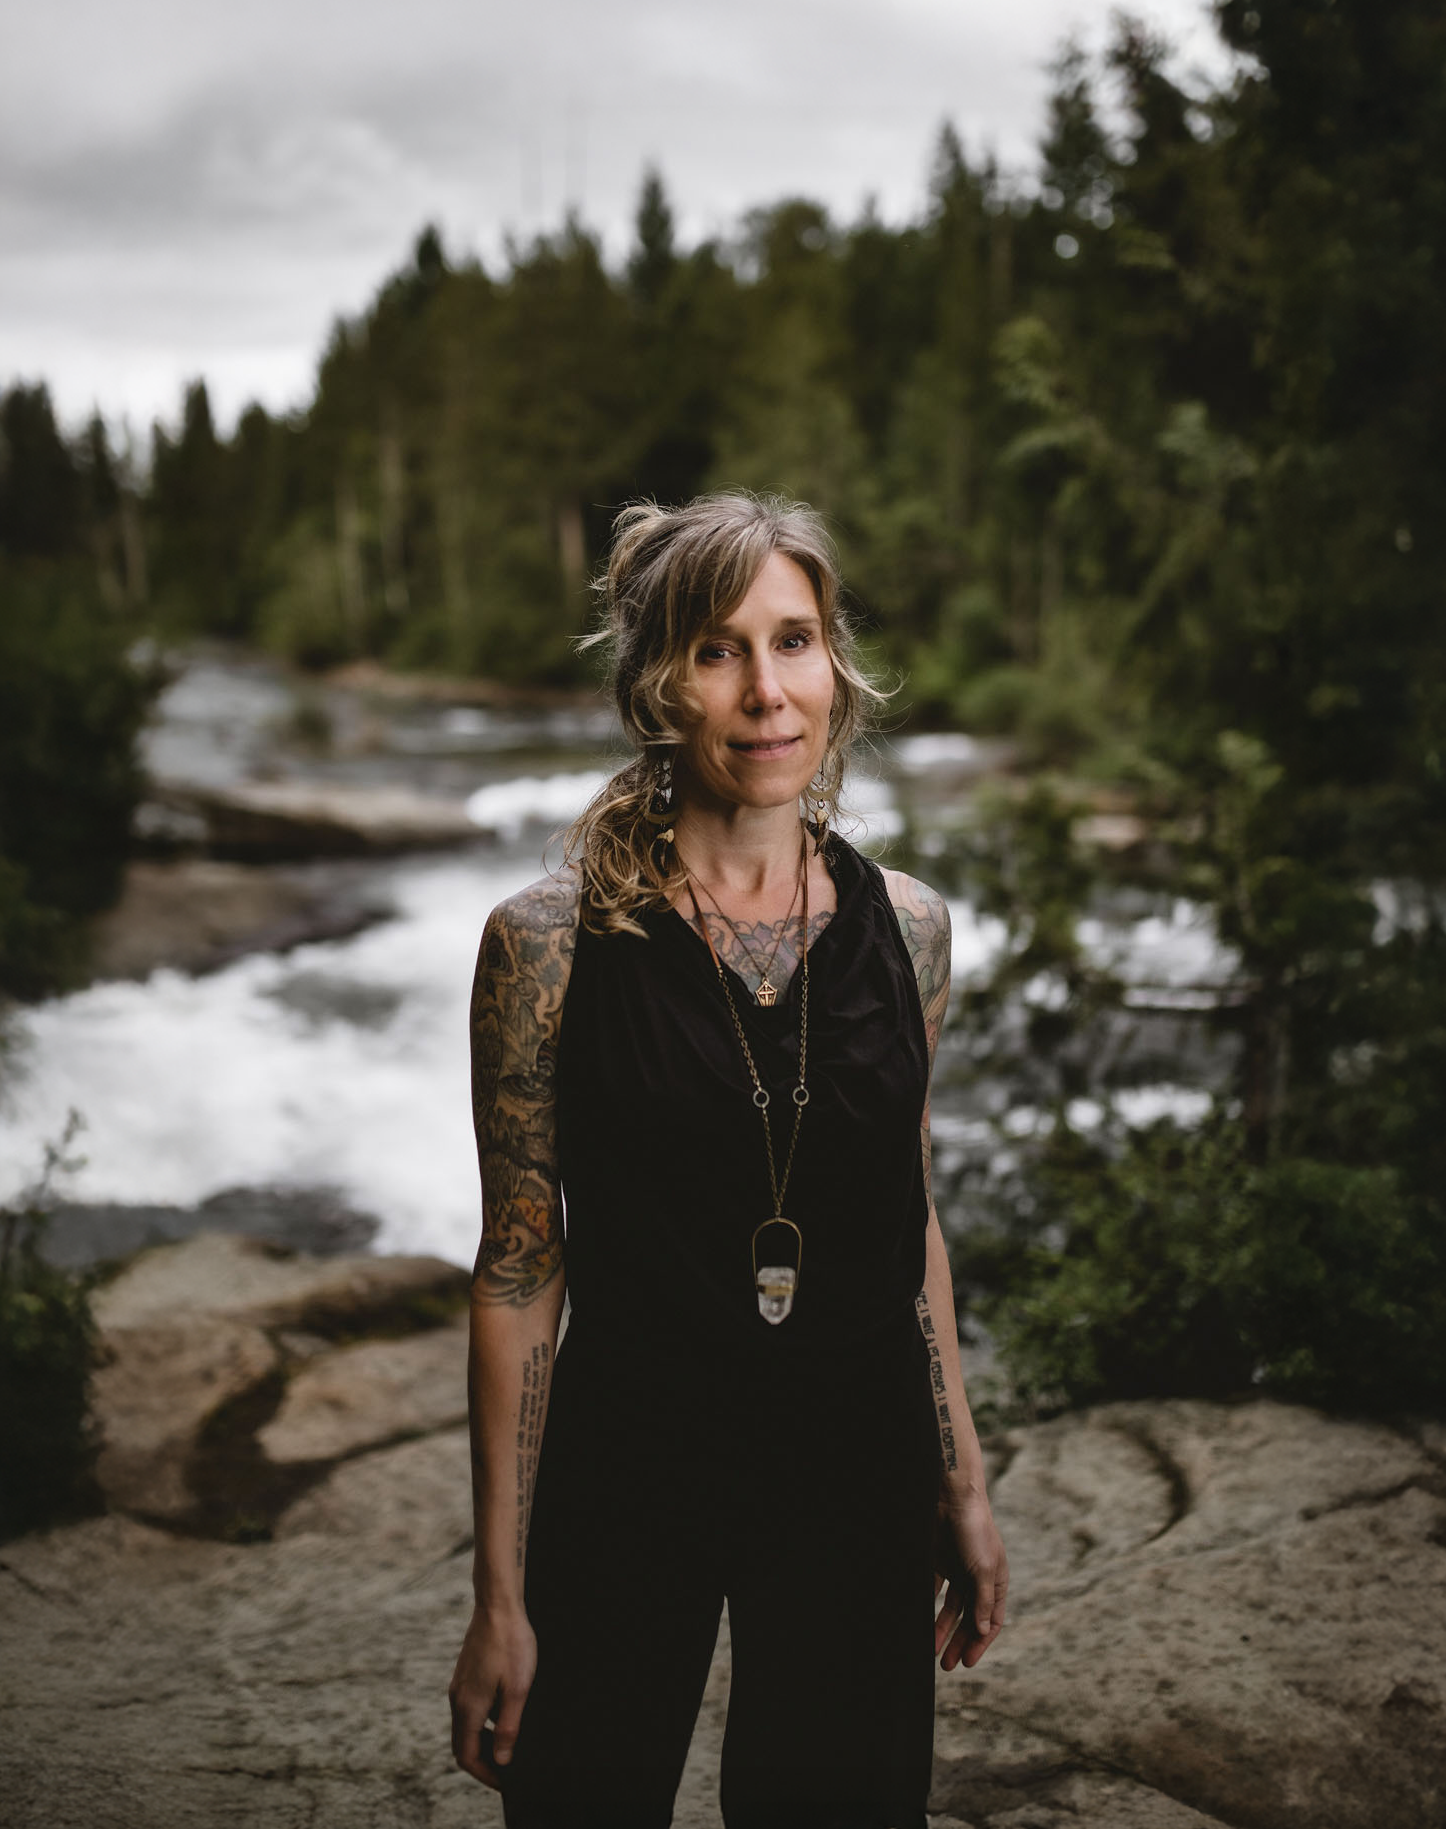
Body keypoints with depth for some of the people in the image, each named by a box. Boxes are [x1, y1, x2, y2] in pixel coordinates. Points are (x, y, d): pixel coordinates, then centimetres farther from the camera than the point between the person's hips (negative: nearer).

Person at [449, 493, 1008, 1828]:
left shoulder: (904, 925, -1)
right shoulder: (550, 940, -11)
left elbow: (909, 1221, 10)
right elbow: (520, 1268, -7)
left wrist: (964, 1489, 11)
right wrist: (500, 1594, -6)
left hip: (858, 1474, 3)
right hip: (625, 1477, -2)